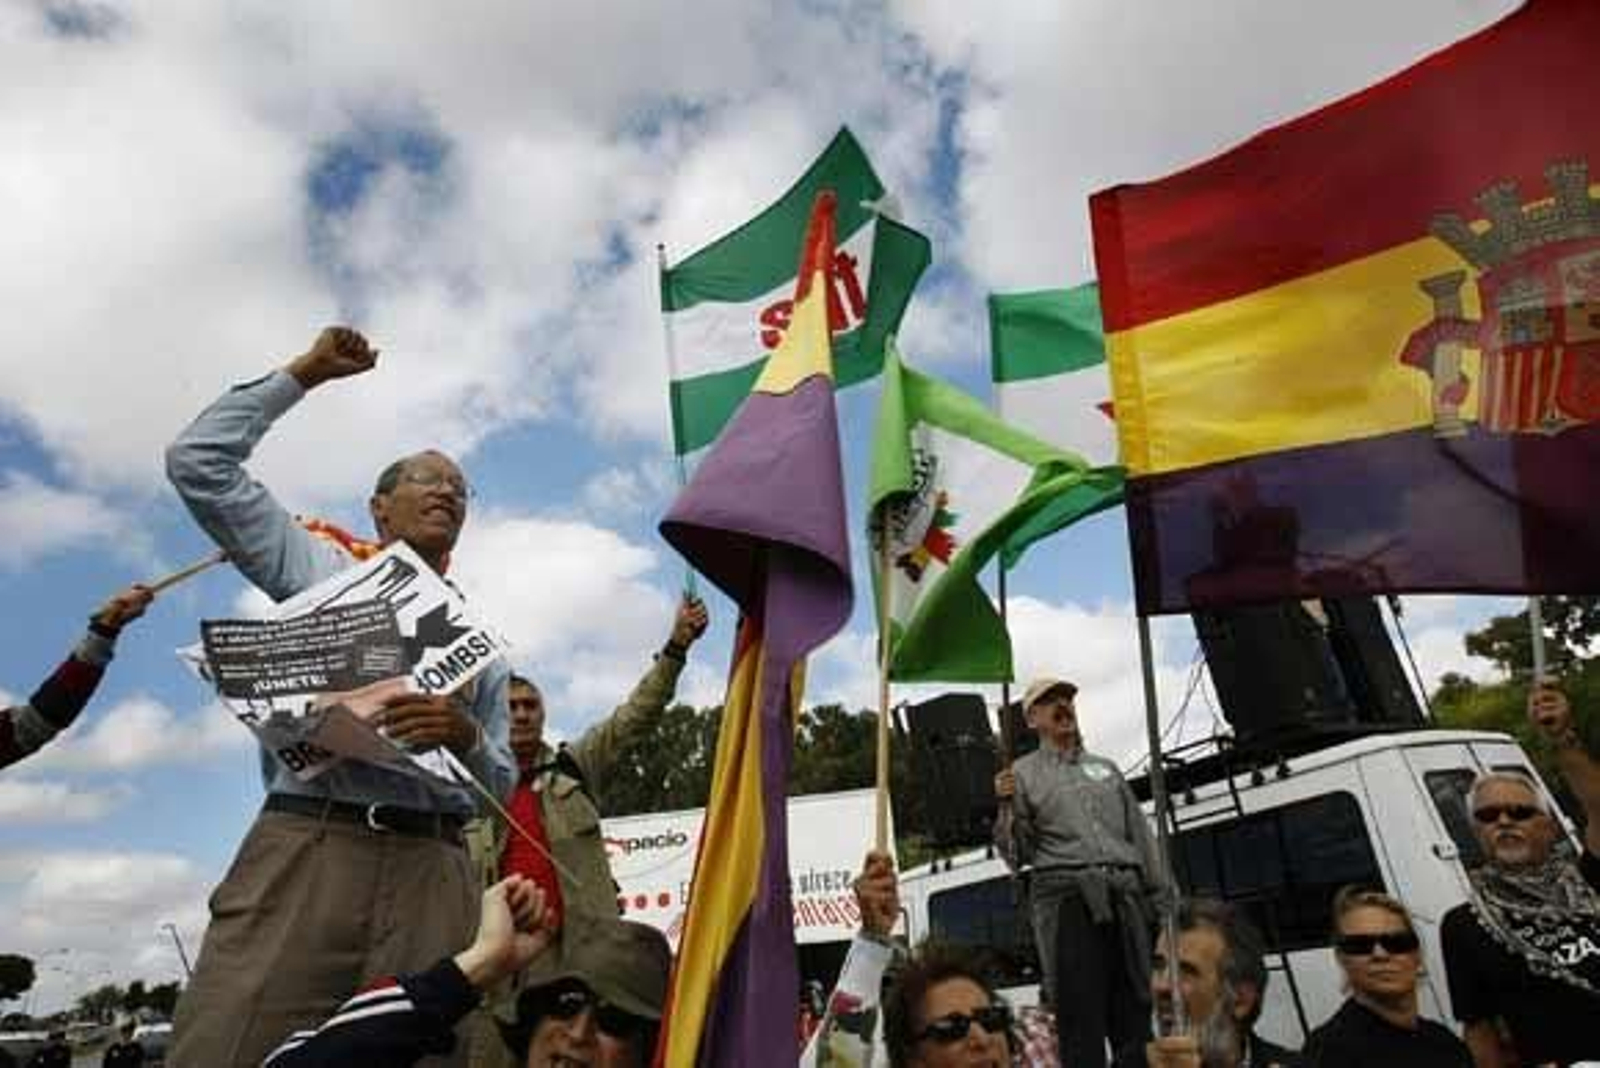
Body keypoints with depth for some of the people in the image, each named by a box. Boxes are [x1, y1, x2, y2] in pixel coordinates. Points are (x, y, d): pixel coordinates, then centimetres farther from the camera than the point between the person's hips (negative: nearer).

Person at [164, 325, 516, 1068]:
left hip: (429, 874, 2)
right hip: (301, 851, -1)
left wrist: (467, 737, -6)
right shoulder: (321, 571, 20)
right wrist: (301, 375, 19)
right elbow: (198, 462, 14)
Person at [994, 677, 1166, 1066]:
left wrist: (1159, 897, 12)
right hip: (1066, 894, -4)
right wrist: (1007, 807, -11)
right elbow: (1017, 857, 6)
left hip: (1125, 892, 4)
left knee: (1135, 1012, 2)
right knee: (1080, 1011, -7)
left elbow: (1141, 836, 22)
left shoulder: (1106, 768, 23)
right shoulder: (1022, 773, 11)